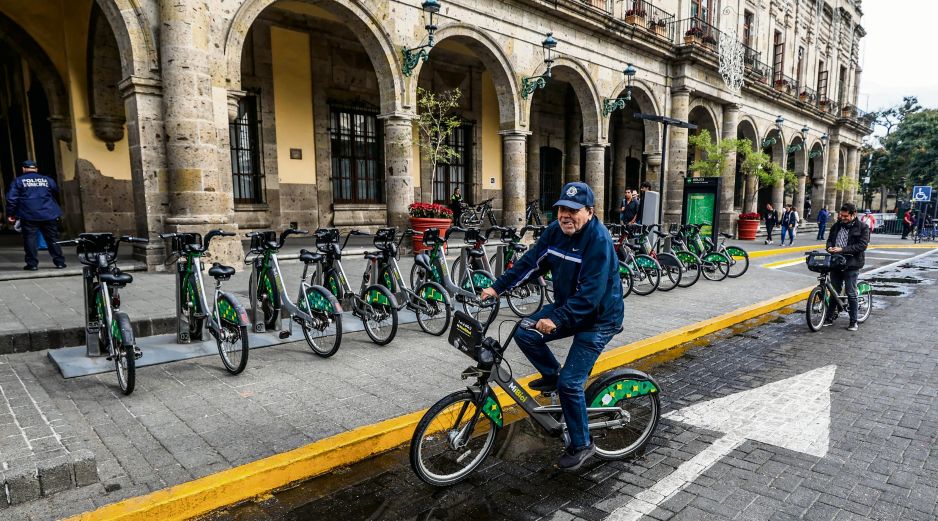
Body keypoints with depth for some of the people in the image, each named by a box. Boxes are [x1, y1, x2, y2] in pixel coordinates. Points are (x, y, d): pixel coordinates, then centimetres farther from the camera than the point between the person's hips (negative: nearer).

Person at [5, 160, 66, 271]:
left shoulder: (18, 181, 3)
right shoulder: (47, 179, 8)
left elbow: (11, 198, 0)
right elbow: (56, 192, 17)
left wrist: (10, 214, 5)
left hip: (28, 216, -2)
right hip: (49, 215, 2)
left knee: (30, 239, 4)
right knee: (53, 239, 6)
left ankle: (32, 264, 3)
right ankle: (59, 262, 5)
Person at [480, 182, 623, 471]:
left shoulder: (599, 240, -25)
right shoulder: (555, 231, -4)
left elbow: (590, 294, -30)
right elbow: (529, 262, -3)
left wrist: (556, 319, -39)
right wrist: (497, 287, -11)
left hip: (598, 319, -7)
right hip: (567, 307, 7)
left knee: (570, 382, -10)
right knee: (524, 333, -10)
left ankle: (582, 444, 12)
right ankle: (551, 375, 16)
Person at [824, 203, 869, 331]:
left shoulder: (862, 227, -5)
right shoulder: (836, 226, 9)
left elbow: (862, 245, -13)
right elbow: (830, 239, 19)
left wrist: (842, 249, -21)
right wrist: (829, 247, -4)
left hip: (851, 264, -5)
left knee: (851, 294, 1)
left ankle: (853, 322, 12)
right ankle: (829, 318, 21)